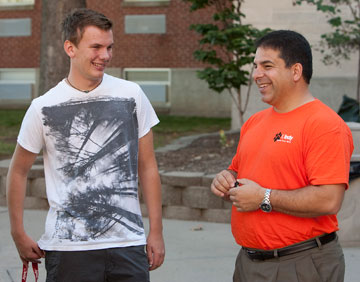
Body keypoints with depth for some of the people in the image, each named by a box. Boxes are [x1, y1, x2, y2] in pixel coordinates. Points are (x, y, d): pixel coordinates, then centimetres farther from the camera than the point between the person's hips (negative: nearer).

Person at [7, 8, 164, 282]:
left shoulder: (131, 95, 3)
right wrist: (18, 234, 7)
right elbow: (18, 171, 10)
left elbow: (147, 166, 8)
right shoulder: (44, 108, -2)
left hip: (128, 243, 1)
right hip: (68, 247, -1)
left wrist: (156, 231, 7)